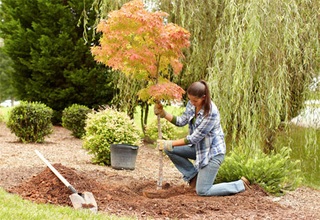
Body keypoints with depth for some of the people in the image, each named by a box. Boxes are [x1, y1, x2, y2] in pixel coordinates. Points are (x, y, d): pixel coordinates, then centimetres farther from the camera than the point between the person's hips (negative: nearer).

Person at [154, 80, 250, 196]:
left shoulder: (211, 113, -29)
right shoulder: (191, 104, -7)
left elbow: (195, 137, -26)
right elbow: (181, 121, 4)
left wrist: (170, 144, -23)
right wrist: (163, 114, -10)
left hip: (213, 152, -8)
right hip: (199, 147, 8)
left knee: (202, 191, -8)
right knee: (169, 150, -5)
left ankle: (241, 184, 9)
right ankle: (194, 176, 12)